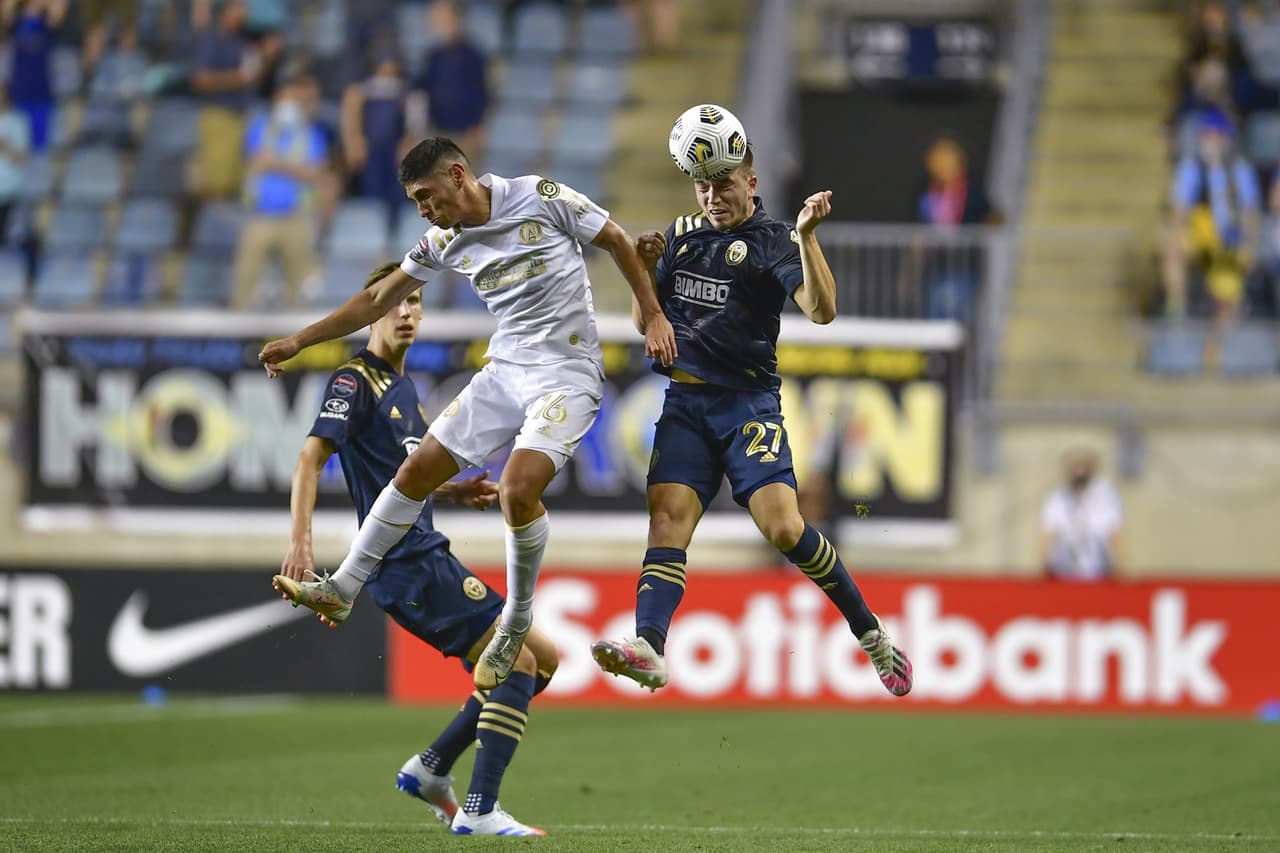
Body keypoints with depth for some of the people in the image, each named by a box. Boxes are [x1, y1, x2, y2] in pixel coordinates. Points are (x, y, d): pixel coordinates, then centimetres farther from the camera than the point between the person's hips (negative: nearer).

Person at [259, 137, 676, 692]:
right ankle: (343, 590, 12)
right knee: (418, 470, 2)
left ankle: (517, 621, -3)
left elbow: (617, 241, 0)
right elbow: (377, 301, 16)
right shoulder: (444, 242, 6)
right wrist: (298, 343, 17)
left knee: (519, 490, -24)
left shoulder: (540, 198, -11)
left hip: (567, 374, -6)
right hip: (504, 372, 6)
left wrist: (653, 316, -2)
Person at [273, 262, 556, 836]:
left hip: (428, 556, 10)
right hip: (406, 565, -10)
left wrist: (455, 493, 14)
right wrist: (300, 545, -28)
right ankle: (479, 812, -16)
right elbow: (310, 459, -18)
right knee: (518, 663, -15)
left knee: (542, 659, 12)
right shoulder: (356, 380, -8)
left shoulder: (402, 387, 20)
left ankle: (430, 770, 16)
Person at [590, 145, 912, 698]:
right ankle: (648, 644, -32)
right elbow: (645, 323, 20)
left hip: (747, 399, -4)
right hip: (685, 399, 4)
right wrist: (648, 270, 1)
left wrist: (806, 236, -28)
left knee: (784, 528, -18)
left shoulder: (771, 241, -2)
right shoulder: (681, 235, 15)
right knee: (667, 517, -17)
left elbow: (821, 310, -17)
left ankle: (870, 632, -1)